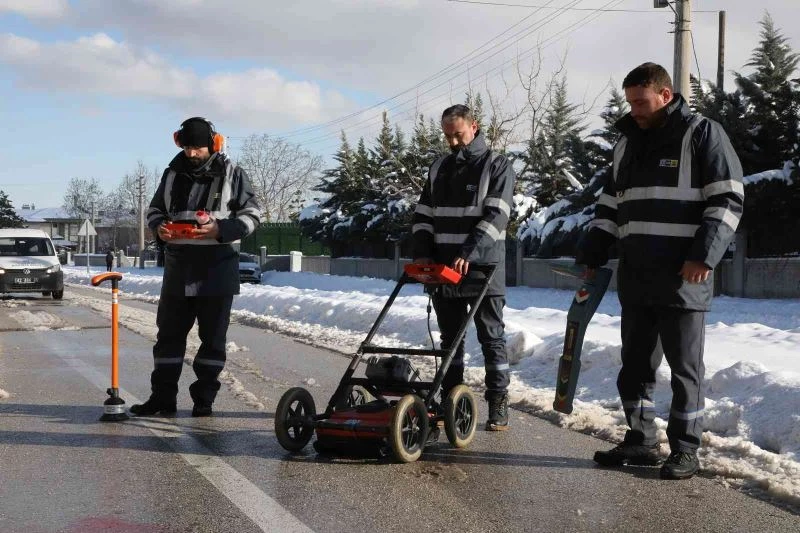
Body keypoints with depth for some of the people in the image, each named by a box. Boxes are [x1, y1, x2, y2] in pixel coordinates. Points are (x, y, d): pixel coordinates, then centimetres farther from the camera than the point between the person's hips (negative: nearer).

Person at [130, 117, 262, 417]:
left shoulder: (231, 174, -2)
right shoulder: (173, 173, 9)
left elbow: (252, 214, -4)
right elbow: (155, 209, 18)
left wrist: (220, 230, -19)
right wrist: (159, 226, -6)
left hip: (217, 266, -4)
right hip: (178, 265, 4)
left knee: (213, 336, 3)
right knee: (169, 333, 7)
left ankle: (204, 400, 13)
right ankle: (163, 397, 15)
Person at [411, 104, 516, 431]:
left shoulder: (497, 166, -1)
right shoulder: (439, 169, 15)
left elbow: (495, 216, -12)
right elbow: (423, 215, 13)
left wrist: (468, 255, -22)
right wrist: (422, 253, -4)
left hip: (483, 269, -5)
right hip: (444, 270, 5)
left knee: (492, 338, 0)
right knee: (450, 339, 9)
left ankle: (498, 406, 3)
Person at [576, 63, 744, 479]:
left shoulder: (702, 134, -3)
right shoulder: (629, 142, 17)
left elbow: (728, 199, -8)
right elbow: (610, 203, 21)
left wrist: (704, 256, -17)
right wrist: (591, 255, 12)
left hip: (682, 277, -7)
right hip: (635, 277, 7)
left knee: (684, 366, 1)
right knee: (635, 363, 10)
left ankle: (684, 450, 9)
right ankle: (641, 441, 21)